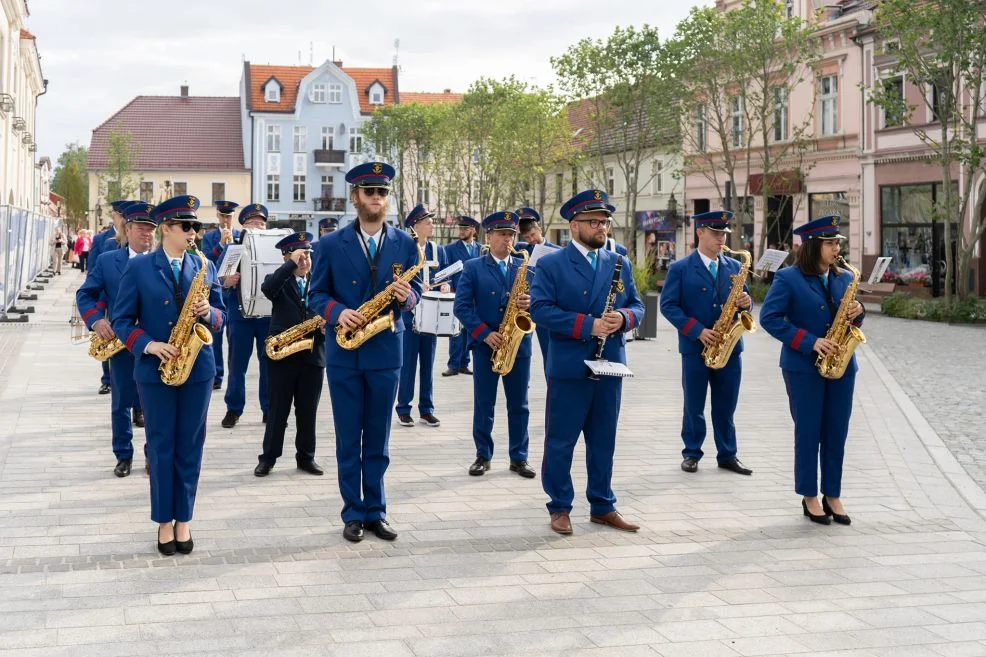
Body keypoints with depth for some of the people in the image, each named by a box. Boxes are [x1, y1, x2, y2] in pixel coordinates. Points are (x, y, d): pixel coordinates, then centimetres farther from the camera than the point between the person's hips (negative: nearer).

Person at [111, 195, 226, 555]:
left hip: (197, 367, 2)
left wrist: (208, 313, -14)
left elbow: (220, 316, 9)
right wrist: (148, 345, -18)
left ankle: (183, 520, 17)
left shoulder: (205, 267, 6)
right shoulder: (137, 268, -2)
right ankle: (164, 522, 14)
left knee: (190, 446, 7)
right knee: (160, 447, 4)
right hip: (154, 369, -2)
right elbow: (122, 320, -2)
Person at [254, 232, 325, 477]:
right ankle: (268, 457, 13)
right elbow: (267, 288, -23)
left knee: (307, 411, 9)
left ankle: (306, 457, 20)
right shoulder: (278, 281, 1)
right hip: (282, 354, -3)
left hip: (312, 355, 3)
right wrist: (291, 264, -25)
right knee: (278, 410, 4)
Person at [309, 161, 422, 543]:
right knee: (348, 439, 5)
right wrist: (337, 312, -18)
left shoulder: (405, 245, 4)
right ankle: (353, 513, 14)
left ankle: (376, 511, 18)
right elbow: (317, 294, 2)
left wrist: (405, 296, -17)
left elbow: (415, 290, 7)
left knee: (378, 439, 9)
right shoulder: (331, 244, 0)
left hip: (385, 352, 1)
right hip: (343, 353, -1)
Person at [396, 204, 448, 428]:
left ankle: (427, 410, 14)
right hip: (409, 315, -4)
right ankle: (403, 409, 7)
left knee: (428, 364, 8)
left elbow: (446, 276, 13)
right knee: (408, 363, -1)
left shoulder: (438, 250, 11)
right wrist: (415, 286, -24)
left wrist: (445, 286, -9)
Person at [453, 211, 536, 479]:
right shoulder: (472, 268, 1)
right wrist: (484, 333, -15)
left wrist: (530, 303, -17)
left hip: (519, 344, 2)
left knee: (518, 405, 6)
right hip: (486, 345, -2)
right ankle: (483, 456, 14)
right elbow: (461, 306, -5)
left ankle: (519, 458, 14)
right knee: (484, 404, 3)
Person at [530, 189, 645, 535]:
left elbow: (637, 306, 11)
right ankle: (560, 508, 14)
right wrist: (587, 325, -20)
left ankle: (602, 506, 22)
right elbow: (540, 309, -13)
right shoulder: (550, 264, -3)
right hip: (568, 367, -4)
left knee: (604, 441, 12)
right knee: (560, 442, 2)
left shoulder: (620, 264, 11)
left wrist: (623, 318, -13)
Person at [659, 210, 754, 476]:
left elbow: (743, 301, 14)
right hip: (695, 347, -3)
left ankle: (727, 455, 18)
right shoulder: (680, 269, -2)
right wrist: (697, 331, -18)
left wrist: (746, 302, -12)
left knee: (726, 406, 9)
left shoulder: (734, 267, 10)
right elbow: (668, 305, -8)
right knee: (693, 406, 6)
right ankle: (691, 454, 18)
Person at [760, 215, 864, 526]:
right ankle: (809, 498, 11)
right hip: (804, 366, -5)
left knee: (837, 433, 7)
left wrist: (858, 312, -7)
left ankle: (833, 496, 16)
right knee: (808, 431, 2)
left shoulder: (844, 278, 10)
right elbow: (769, 317, -11)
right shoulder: (788, 278, -6)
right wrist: (810, 342, -17)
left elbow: (851, 321, 19)